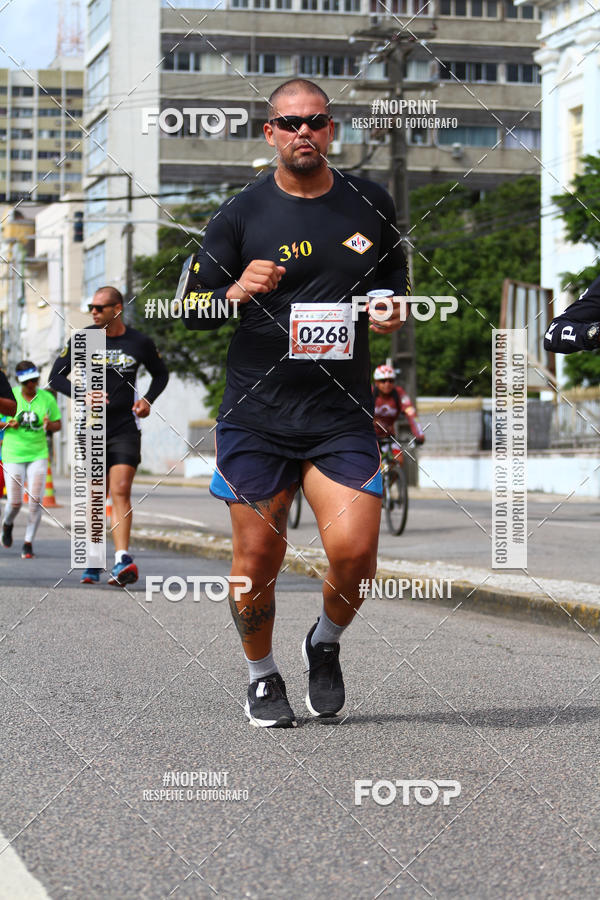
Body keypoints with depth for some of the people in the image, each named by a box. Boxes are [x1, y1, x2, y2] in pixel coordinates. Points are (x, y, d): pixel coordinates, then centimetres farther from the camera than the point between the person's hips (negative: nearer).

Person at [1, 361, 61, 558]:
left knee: (36, 500, -11)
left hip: (38, 455, 1)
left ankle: (28, 542, 1)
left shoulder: (47, 398, -1)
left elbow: (58, 424, 9)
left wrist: (50, 425, -14)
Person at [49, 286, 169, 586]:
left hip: (126, 429, -1)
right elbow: (56, 376, 3)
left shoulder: (140, 343, 1)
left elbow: (161, 373, 19)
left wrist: (148, 400, 0)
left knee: (121, 491, -16)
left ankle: (122, 560, -26)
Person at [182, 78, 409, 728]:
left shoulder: (371, 205, 8)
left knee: (354, 551, -13)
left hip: (343, 417, 1)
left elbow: (396, 286, 22)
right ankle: (261, 676, 27)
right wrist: (237, 291, -18)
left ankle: (325, 644, 18)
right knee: (257, 560, 2)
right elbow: (192, 312, 2)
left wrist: (394, 313, -1)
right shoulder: (241, 214, 1)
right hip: (256, 417, -1)